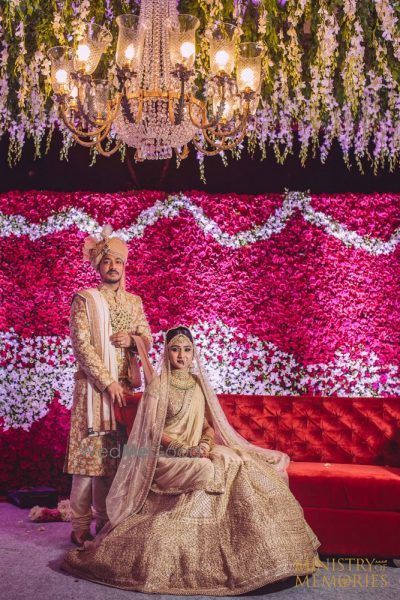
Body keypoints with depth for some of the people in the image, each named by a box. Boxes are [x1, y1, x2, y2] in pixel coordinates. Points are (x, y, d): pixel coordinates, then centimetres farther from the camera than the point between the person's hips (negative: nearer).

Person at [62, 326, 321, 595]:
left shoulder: (200, 385, 14)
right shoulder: (158, 385, -1)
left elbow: (209, 425, 12)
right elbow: (151, 428, -8)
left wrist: (205, 445, -10)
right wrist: (183, 448, -19)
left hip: (199, 453, 5)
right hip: (167, 456, -5)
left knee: (239, 464, -19)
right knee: (208, 472, -31)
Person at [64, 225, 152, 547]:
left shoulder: (134, 301, 14)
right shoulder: (84, 299, -1)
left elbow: (148, 338, 16)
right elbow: (81, 345, -9)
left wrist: (132, 339, -8)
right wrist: (108, 382, -14)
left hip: (125, 386, 5)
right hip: (94, 385, -4)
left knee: (115, 455, 7)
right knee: (90, 453, -4)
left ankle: (106, 521, 18)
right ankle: (81, 527, 5)